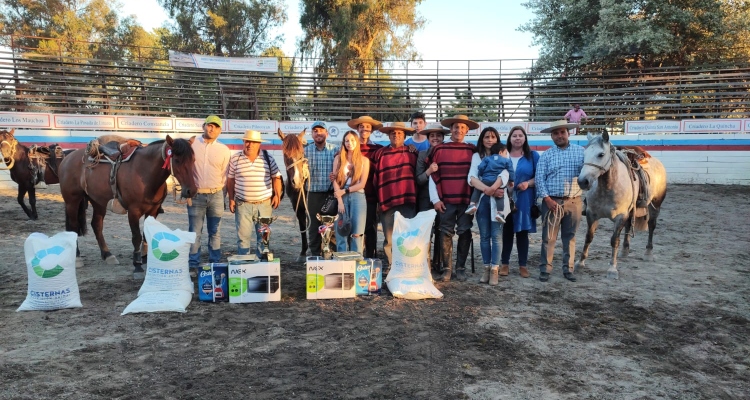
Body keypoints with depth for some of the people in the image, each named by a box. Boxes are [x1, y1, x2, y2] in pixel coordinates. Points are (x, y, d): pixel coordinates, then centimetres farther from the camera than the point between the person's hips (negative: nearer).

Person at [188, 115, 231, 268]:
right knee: (194, 232, 3)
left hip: (216, 195, 1)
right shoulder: (191, 145, 1)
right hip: (196, 195, -1)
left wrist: (220, 192, 1)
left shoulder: (224, 150, 3)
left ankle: (215, 264, 18)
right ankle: (193, 265, 12)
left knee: (215, 232, 9)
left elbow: (225, 174, 6)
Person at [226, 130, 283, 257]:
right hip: (242, 204, 0)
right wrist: (231, 199, 2)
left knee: (263, 235, 9)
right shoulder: (235, 158, 2)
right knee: (243, 235, 2)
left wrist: (277, 195, -3)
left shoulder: (268, 158, 2)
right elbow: (230, 180, 6)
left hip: (264, 204, 1)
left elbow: (276, 178, 6)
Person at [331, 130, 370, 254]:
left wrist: (344, 191, -6)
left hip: (358, 197, 0)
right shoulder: (338, 159, 9)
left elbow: (362, 184, 1)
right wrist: (340, 201, -9)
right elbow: (335, 181, 1)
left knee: (356, 233, -3)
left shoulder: (364, 160, 7)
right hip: (342, 197, 1)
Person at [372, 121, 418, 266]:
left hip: (408, 201, 0)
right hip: (388, 201, 0)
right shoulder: (380, 153, 8)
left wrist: (414, 195, 9)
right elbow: (374, 177, 9)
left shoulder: (412, 153, 10)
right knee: (389, 240, 4)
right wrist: (378, 198, 7)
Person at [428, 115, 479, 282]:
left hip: (467, 200, 1)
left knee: (465, 233, 6)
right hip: (446, 200, -1)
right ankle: (447, 268, 11)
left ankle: (461, 268, 17)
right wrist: (435, 199, -4)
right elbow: (433, 176, 2)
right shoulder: (439, 149, 2)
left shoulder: (473, 150, 5)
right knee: (446, 234, 3)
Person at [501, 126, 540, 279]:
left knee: (522, 232, 4)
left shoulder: (533, 155, 6)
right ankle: (505, 263, 15)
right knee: (507, 231, 5)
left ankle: (523, 265, 13)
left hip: (524, 200, 0)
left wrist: (528, 183, -15)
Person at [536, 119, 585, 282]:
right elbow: (539, 178, -2)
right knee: (548, 237, 2)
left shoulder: (581, 151, 5)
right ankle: (545, 269, 10)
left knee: (570, 237, 10)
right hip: (552, 201, -1)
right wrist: (547, 198, -11)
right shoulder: (546, 155, 3)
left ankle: (568, 269, 20)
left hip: (573, 201, 1)